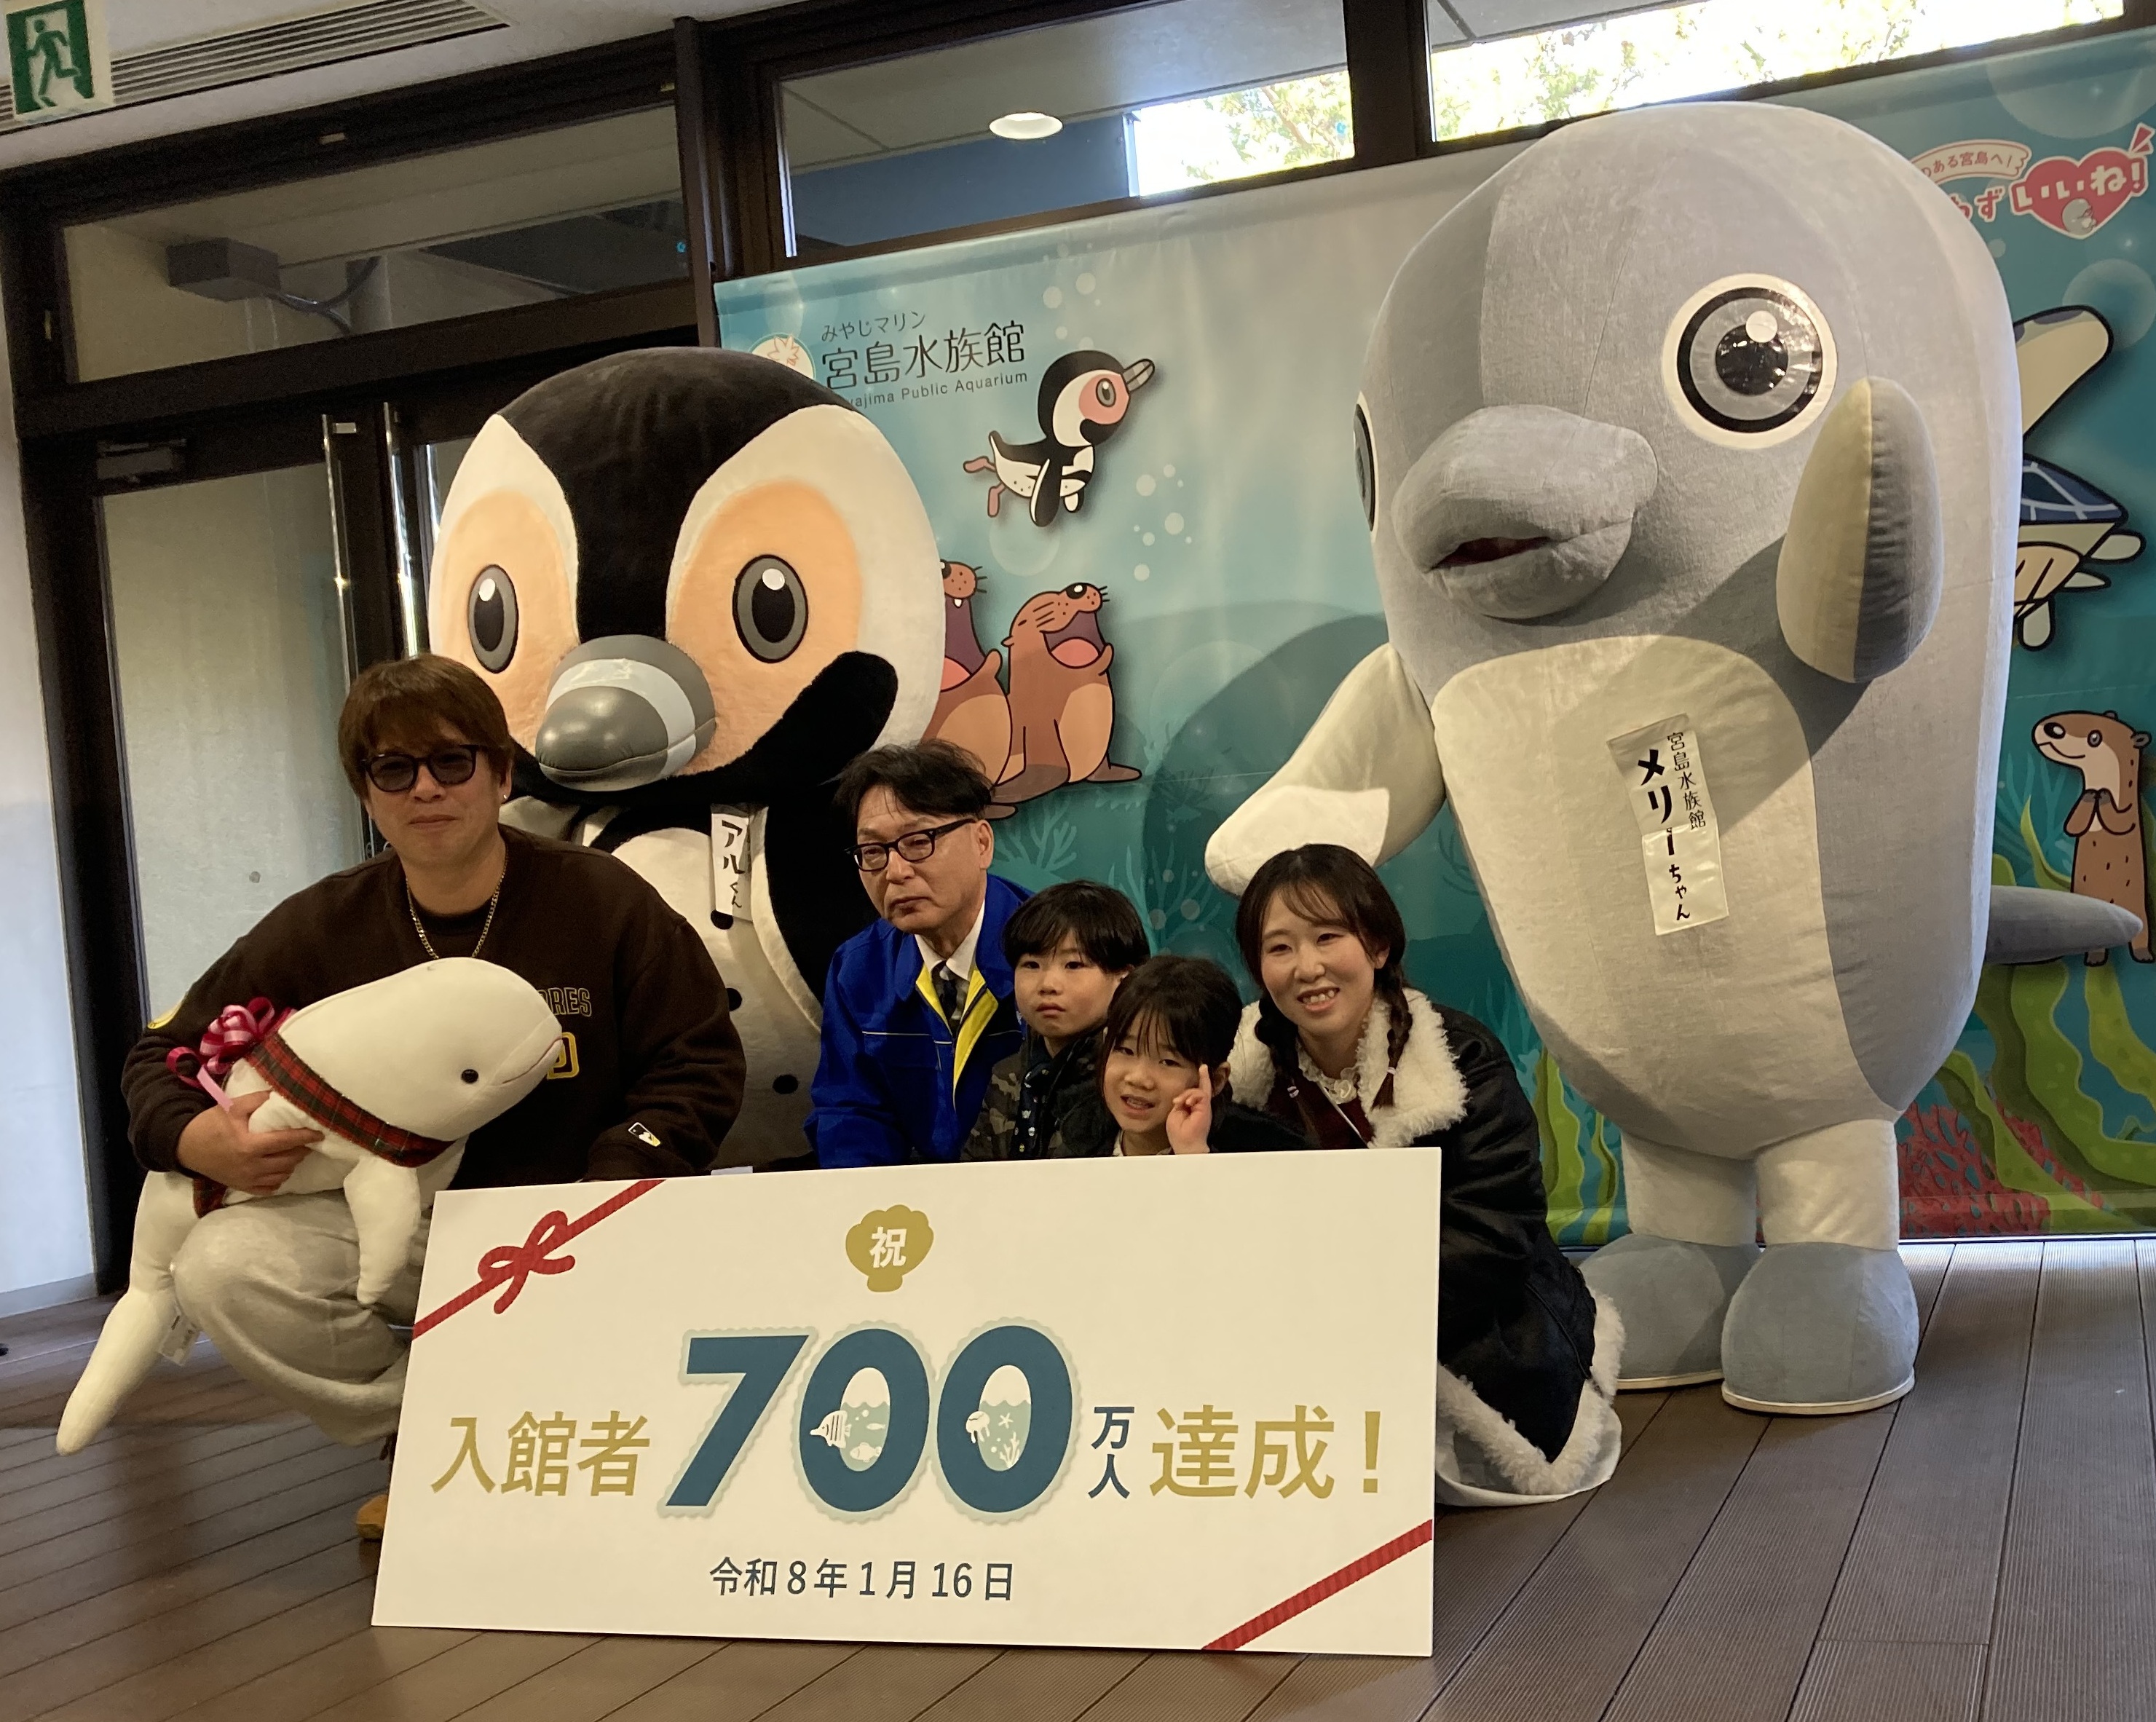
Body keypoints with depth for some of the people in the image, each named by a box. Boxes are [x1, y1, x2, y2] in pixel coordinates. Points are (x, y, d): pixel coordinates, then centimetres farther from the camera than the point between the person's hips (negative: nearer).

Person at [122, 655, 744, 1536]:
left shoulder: (601, 900, -5)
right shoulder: (319, 931, 0)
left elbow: (699, 1066, -4)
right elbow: (165, 1057, 9)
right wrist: (200, 1140, -17)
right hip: (389, 1223, 2)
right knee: (218, 1268, -24)